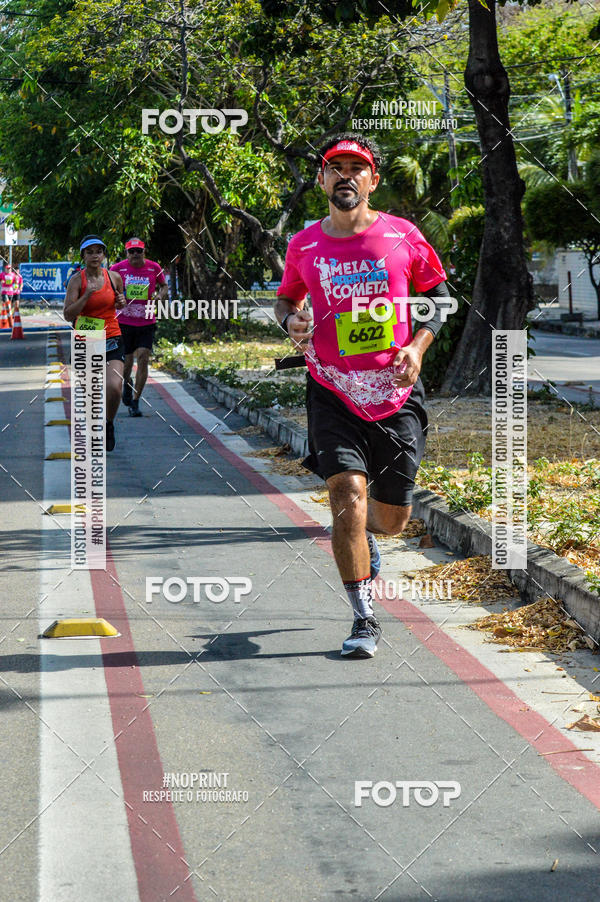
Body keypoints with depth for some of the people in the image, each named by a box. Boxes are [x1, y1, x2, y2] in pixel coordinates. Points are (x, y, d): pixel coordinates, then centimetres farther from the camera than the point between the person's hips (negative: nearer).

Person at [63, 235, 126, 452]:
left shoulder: (114, 277, 3)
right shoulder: (77, 279, -6)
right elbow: (68, 314, -14)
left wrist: (121, 301, -1)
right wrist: (88, 295, -23)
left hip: (112, 341, 1)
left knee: (114, 387, -20)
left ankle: (109, 425, 8)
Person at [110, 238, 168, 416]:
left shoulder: (153, 268, 0)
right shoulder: (118, 268, -4)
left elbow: (163, 286, 18)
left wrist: (160, 294, -4)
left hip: (146, 323, 0)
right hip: (124, 322, 0)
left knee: (143, 358, -11)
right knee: (126, 360, 6)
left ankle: (135, 402, -4)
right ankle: (127, 384, 42)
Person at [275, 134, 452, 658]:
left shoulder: (401, 236, 0)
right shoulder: (305, 246, 2)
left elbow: (438, 291, 12)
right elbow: (287, 297, 20)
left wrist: (418, 345, -3)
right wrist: (292, 320, -3)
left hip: (396, 393, 1)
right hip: (333, 393, -1)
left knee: (393, 519, 8)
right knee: (348, 492, -18)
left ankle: (362, 533, 47)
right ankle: (364, 619, -7)